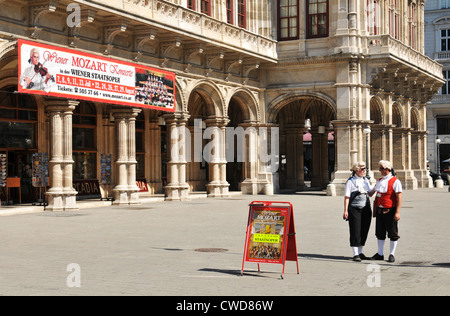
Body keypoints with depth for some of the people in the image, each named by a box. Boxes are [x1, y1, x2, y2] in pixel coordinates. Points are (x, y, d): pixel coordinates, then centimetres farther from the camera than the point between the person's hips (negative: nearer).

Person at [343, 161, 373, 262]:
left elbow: (369, 194, 16)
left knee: (364, 232, 8)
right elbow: (347, 197, -7)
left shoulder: (366, 180, 13)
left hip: (366, 209, 6)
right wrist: (345, 210, -12)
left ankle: (360, 253, 20)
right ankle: (355, 254, 0)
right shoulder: (350, 181, -4)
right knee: (355, 232, -5)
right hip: (354, 209, -6)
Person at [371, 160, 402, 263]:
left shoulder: (395, 181, -10)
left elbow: (399, 197, -13)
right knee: (380, 233, 11)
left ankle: (392, 254, 10)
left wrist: (397, 212, -19)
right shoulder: (379, 180, 12)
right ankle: (380, 254, 19)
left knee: (393, 234, 2)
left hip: (390, 211, -7)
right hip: (380, 211, 7)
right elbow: (373, 192, 20)